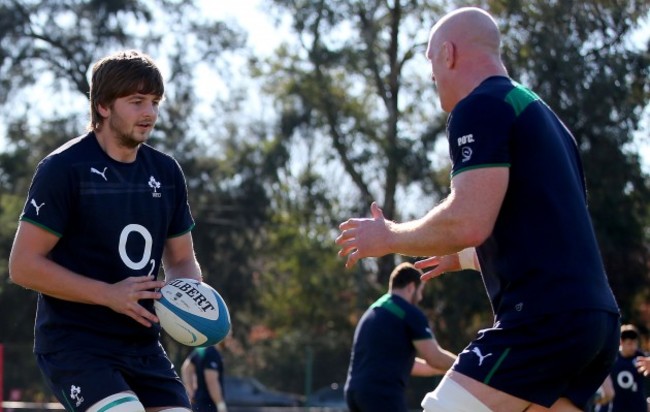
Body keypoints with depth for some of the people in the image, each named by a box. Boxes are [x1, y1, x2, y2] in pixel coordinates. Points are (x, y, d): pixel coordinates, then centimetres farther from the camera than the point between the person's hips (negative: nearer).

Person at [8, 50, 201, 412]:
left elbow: (181, 260, 20)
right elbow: (23, 265, -12)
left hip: (143, 345, 7)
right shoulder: (63, 168, -9)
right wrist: (109, 294, -19)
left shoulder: (166, 173, 10)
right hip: (73, 342, -7)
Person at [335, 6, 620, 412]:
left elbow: (468, 222, -17)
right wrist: (466, 257, 44)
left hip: (544, 318, -10)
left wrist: (388, 236, 1)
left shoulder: (481, 107, -5)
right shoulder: (541, 113, 24)